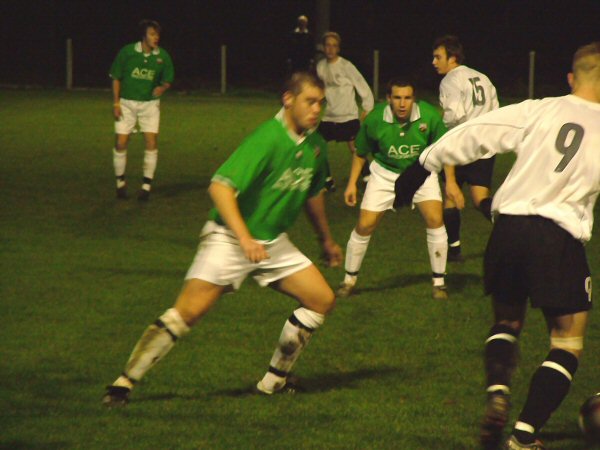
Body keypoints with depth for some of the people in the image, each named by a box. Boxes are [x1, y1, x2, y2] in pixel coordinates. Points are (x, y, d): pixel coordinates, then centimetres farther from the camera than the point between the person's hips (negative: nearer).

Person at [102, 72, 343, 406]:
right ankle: (125, 381, -9)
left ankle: (275, 380, 13)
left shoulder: (316, 146, 4)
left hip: (274, 242, 8)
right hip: (229, 239, -8)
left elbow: (313, 193, 24)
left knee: (323, 300, 1)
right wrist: (244, 238, -39)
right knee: (189, 311, -17)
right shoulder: (268, 139, -22)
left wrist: (327, 239, 34)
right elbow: (221, 186, -31)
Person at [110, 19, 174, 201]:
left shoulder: (162, 56, -5)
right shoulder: (127, 52, -10)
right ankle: (120, 182, 17)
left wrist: (162, 88, -18)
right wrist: (116, 102, -6)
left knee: (151, 142, -10)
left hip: (150, 103, 1)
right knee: (120, 143, -3)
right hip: (127, 103, -1)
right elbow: (116, 78, -1)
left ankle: (146, 185, 0)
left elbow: (167, 80, 5)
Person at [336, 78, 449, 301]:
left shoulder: (429, 116, -23)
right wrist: (352, 183, -3)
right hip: (385, 173, 0)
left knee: (435, 219, -17)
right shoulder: (374, 119, -21)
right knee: (364, 226, -5)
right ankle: (349, 280, 17)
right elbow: (360, 153, -3)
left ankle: (439, 282, -1)